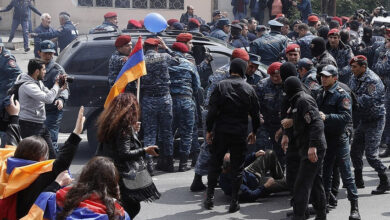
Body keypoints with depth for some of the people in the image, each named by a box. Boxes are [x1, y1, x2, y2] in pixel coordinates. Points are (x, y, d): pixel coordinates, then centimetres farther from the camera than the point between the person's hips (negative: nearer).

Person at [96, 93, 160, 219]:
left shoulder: (108, 123, 9)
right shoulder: (125, 126, -14)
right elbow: (124, 154, -18)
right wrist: (145, 151, -11)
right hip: (122, 174, -9)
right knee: (132, 207, -4)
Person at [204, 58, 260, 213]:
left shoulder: (221, 86, -4)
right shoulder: (249, 89, 1)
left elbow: (212, 111, -8)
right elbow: (255, 113, 6)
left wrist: (209, 130, 0)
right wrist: (254, 132, 19)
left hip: (221, 131, 0)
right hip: (240, 133, 1)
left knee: (215, 164, 12)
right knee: (237, 167, 7)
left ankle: (210, 197, 15)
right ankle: (234, 201, 8)